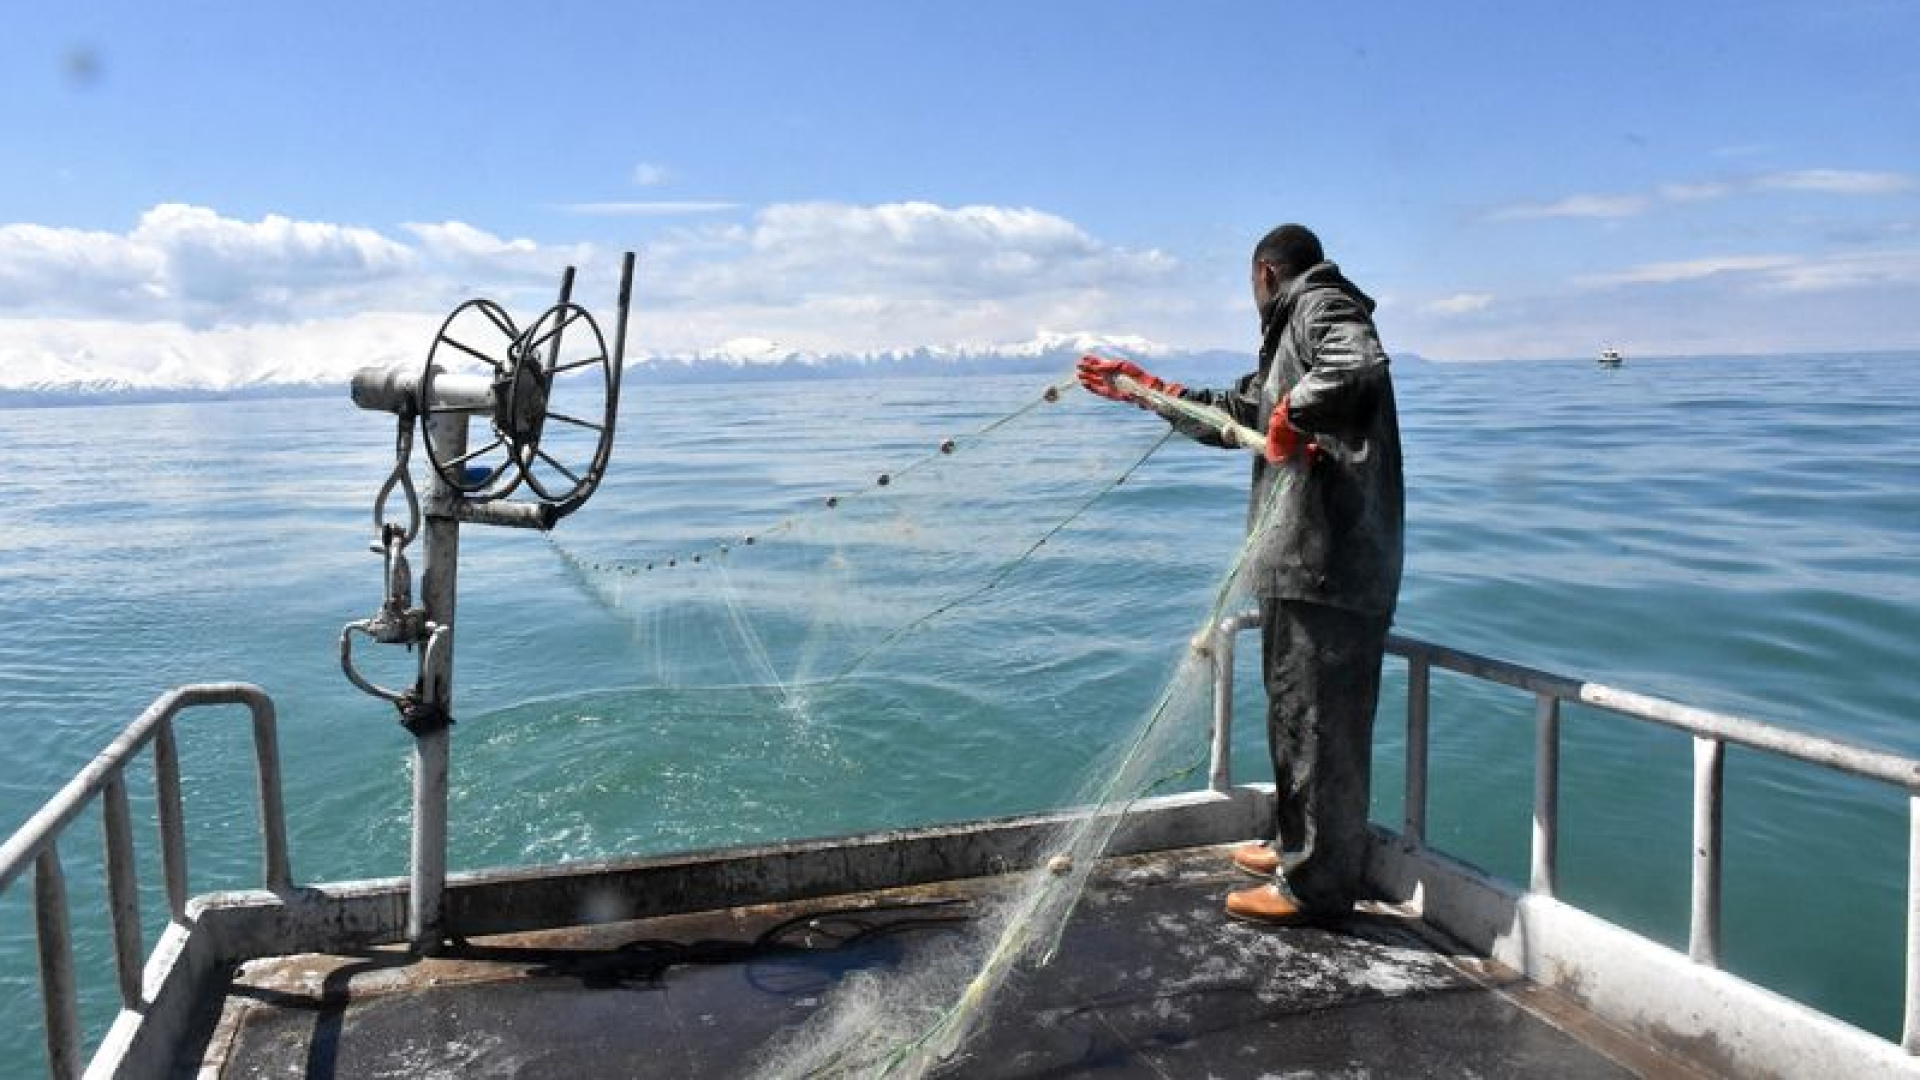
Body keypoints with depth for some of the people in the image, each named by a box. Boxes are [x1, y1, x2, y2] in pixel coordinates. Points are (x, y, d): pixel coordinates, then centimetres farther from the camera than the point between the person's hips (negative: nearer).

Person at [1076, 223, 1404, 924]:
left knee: (1315, 716, -4)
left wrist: (1292, 415, -19)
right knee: (1294, 708, 19)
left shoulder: (1321, 305, -6)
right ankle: (1293, 844, 33)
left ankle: (1316, 884, 5)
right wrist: (1141, 388, 35)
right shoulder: (1296, 330, 25)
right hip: (1302, 560, 10)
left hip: (1327, 561, -10)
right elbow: (1235, 413, 33)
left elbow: (1360, 367, -30)